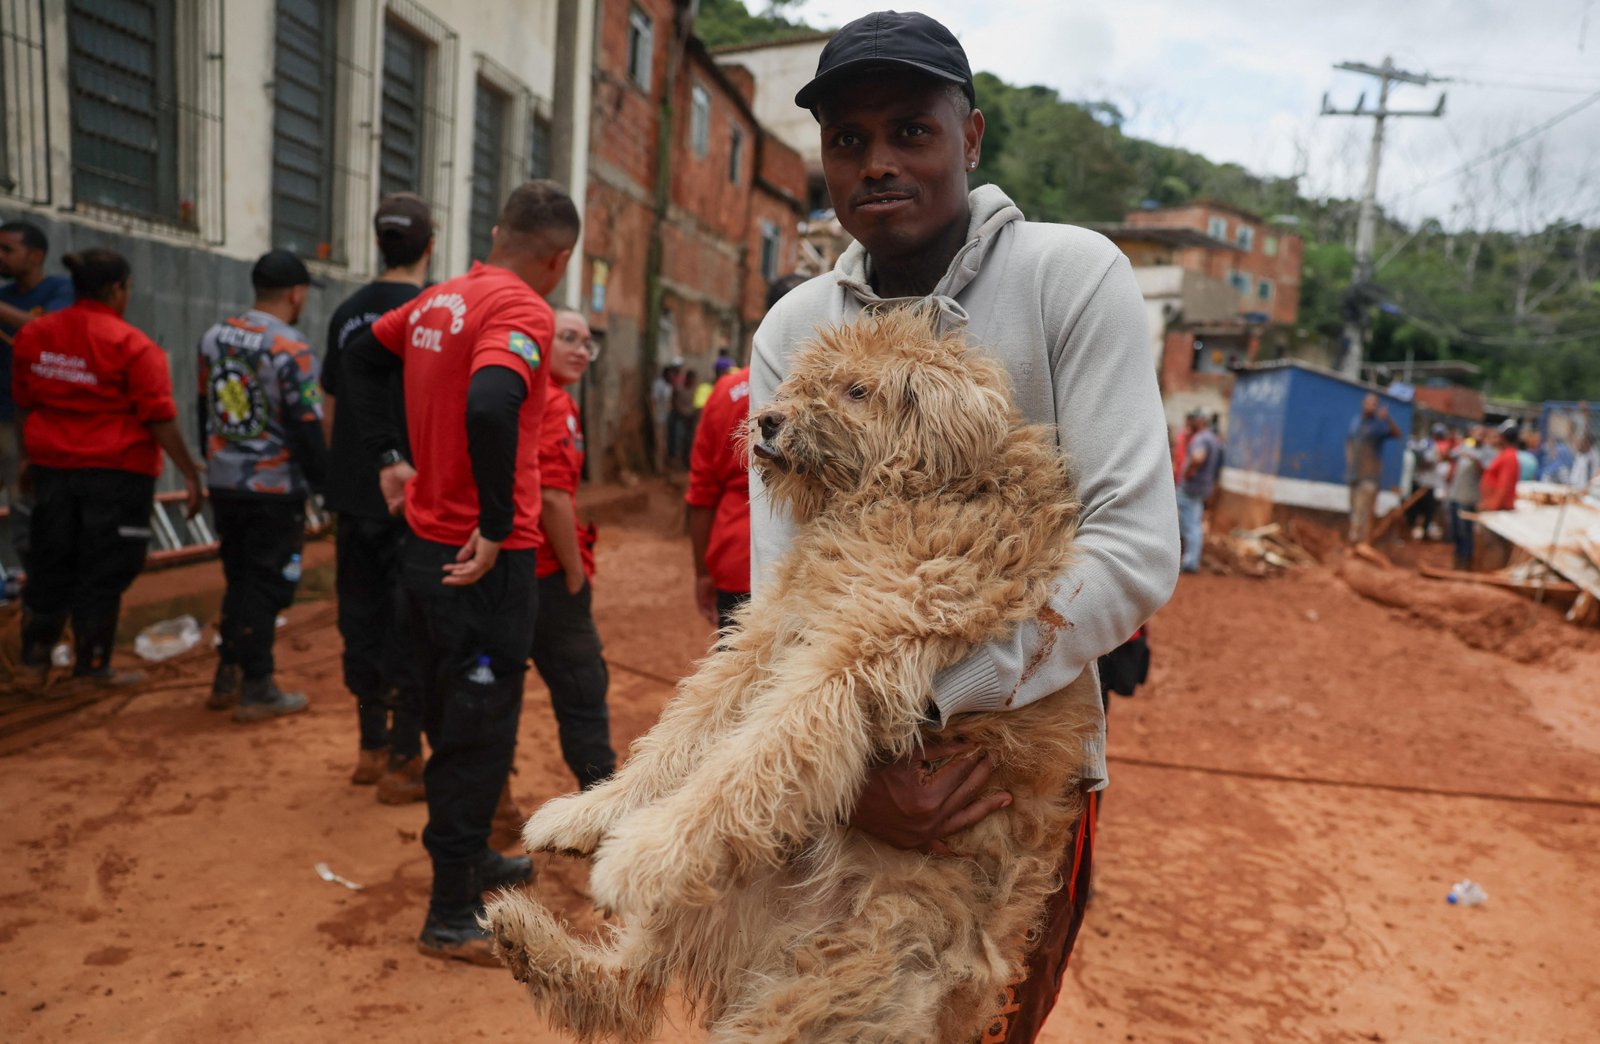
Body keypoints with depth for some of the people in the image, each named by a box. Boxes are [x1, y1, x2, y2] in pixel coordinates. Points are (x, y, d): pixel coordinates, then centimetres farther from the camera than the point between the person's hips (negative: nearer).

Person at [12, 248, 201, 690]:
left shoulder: (33, 334, 5)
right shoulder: (133, 345, -14)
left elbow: (24, 403, 16)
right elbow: (160, 418, -16)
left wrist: (29, 456, 28)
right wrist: (190, 474, -10)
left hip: (52, 467, 6)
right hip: (117, 471, -6)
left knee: (49, 568, 17)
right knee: (103, 572, 5)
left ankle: (34, 662, 25)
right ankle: (92, 666, 14)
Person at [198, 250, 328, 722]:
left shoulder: (214, 337, 8)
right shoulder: (290, 349, -15)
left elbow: (203, 411, 15)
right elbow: (306, 428, -16)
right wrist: (325, 483, -8)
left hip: (223, 483, 7)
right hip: (274, 488, -7)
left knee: (239, 580, 18)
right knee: (267, 587, 1)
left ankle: (227, 678, 25)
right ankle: (256, 690, 8)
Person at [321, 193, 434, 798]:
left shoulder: (348, 312, 8)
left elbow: (329, 406, 14)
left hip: (354, 496, 6)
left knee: (362, 617, 14)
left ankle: (372, 747, 26)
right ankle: (403, 762, 9)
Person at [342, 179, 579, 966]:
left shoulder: (438, 301, 10)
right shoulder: (523, 311, -16)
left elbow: (359, 357, 24)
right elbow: (489, 408, -34)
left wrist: (390, 456, 20)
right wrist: (496, 527, -25)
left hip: (426, 547, 9)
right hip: (485, 563, -9)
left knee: (452, 721, 21)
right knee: (479, 734, 3)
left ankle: (471, 859, 40)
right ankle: (452, 917, 15)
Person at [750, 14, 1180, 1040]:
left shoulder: (1074, 276, -13)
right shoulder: (793, 330, -3)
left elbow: (1136, 550, -21)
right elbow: (781, 585, -10)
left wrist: (919, 702, -27)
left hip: (1028, 762, -3)